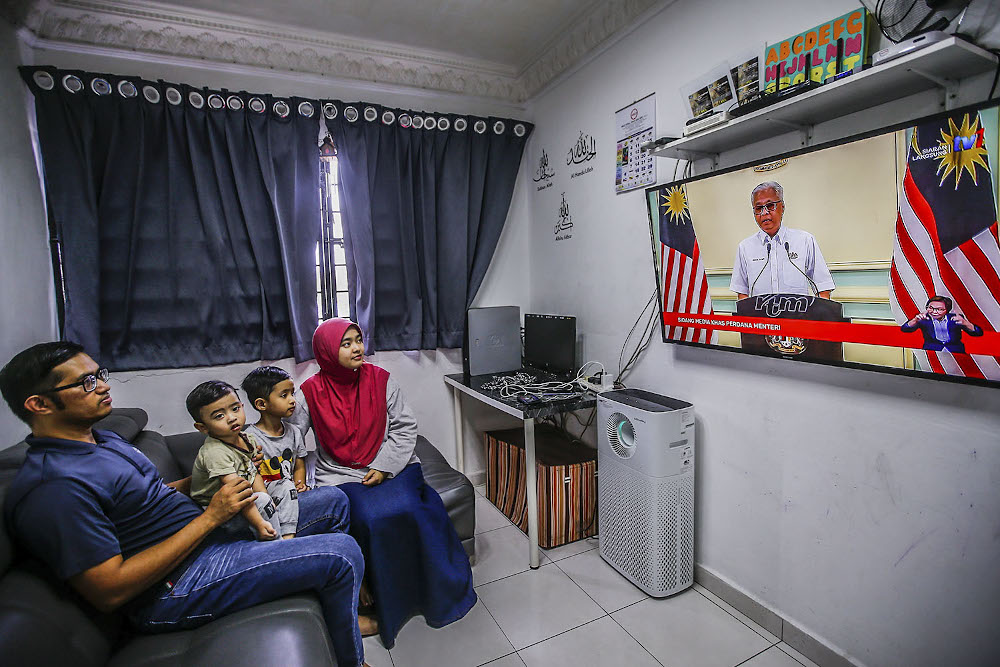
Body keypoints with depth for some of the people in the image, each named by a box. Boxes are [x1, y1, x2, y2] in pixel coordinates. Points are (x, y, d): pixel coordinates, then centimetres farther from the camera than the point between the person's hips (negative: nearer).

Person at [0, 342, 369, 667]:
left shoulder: (102, 439, 11)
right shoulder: (54, 487, -22)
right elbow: (109, 591, -24)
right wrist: (210, 516, -22)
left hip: (213, 533, 10)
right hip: (177, 585, -10)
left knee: (333, 501, 10)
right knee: (341, 552, -20)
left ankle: (342, 604, 30)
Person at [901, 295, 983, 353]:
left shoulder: (955, 318, 6)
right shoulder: (923, 318, 1)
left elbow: (978, 333, -2)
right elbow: (905, 329, -14)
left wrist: (965, 323, -23)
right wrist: (915, 320, -34)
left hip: (956, 352, 2)